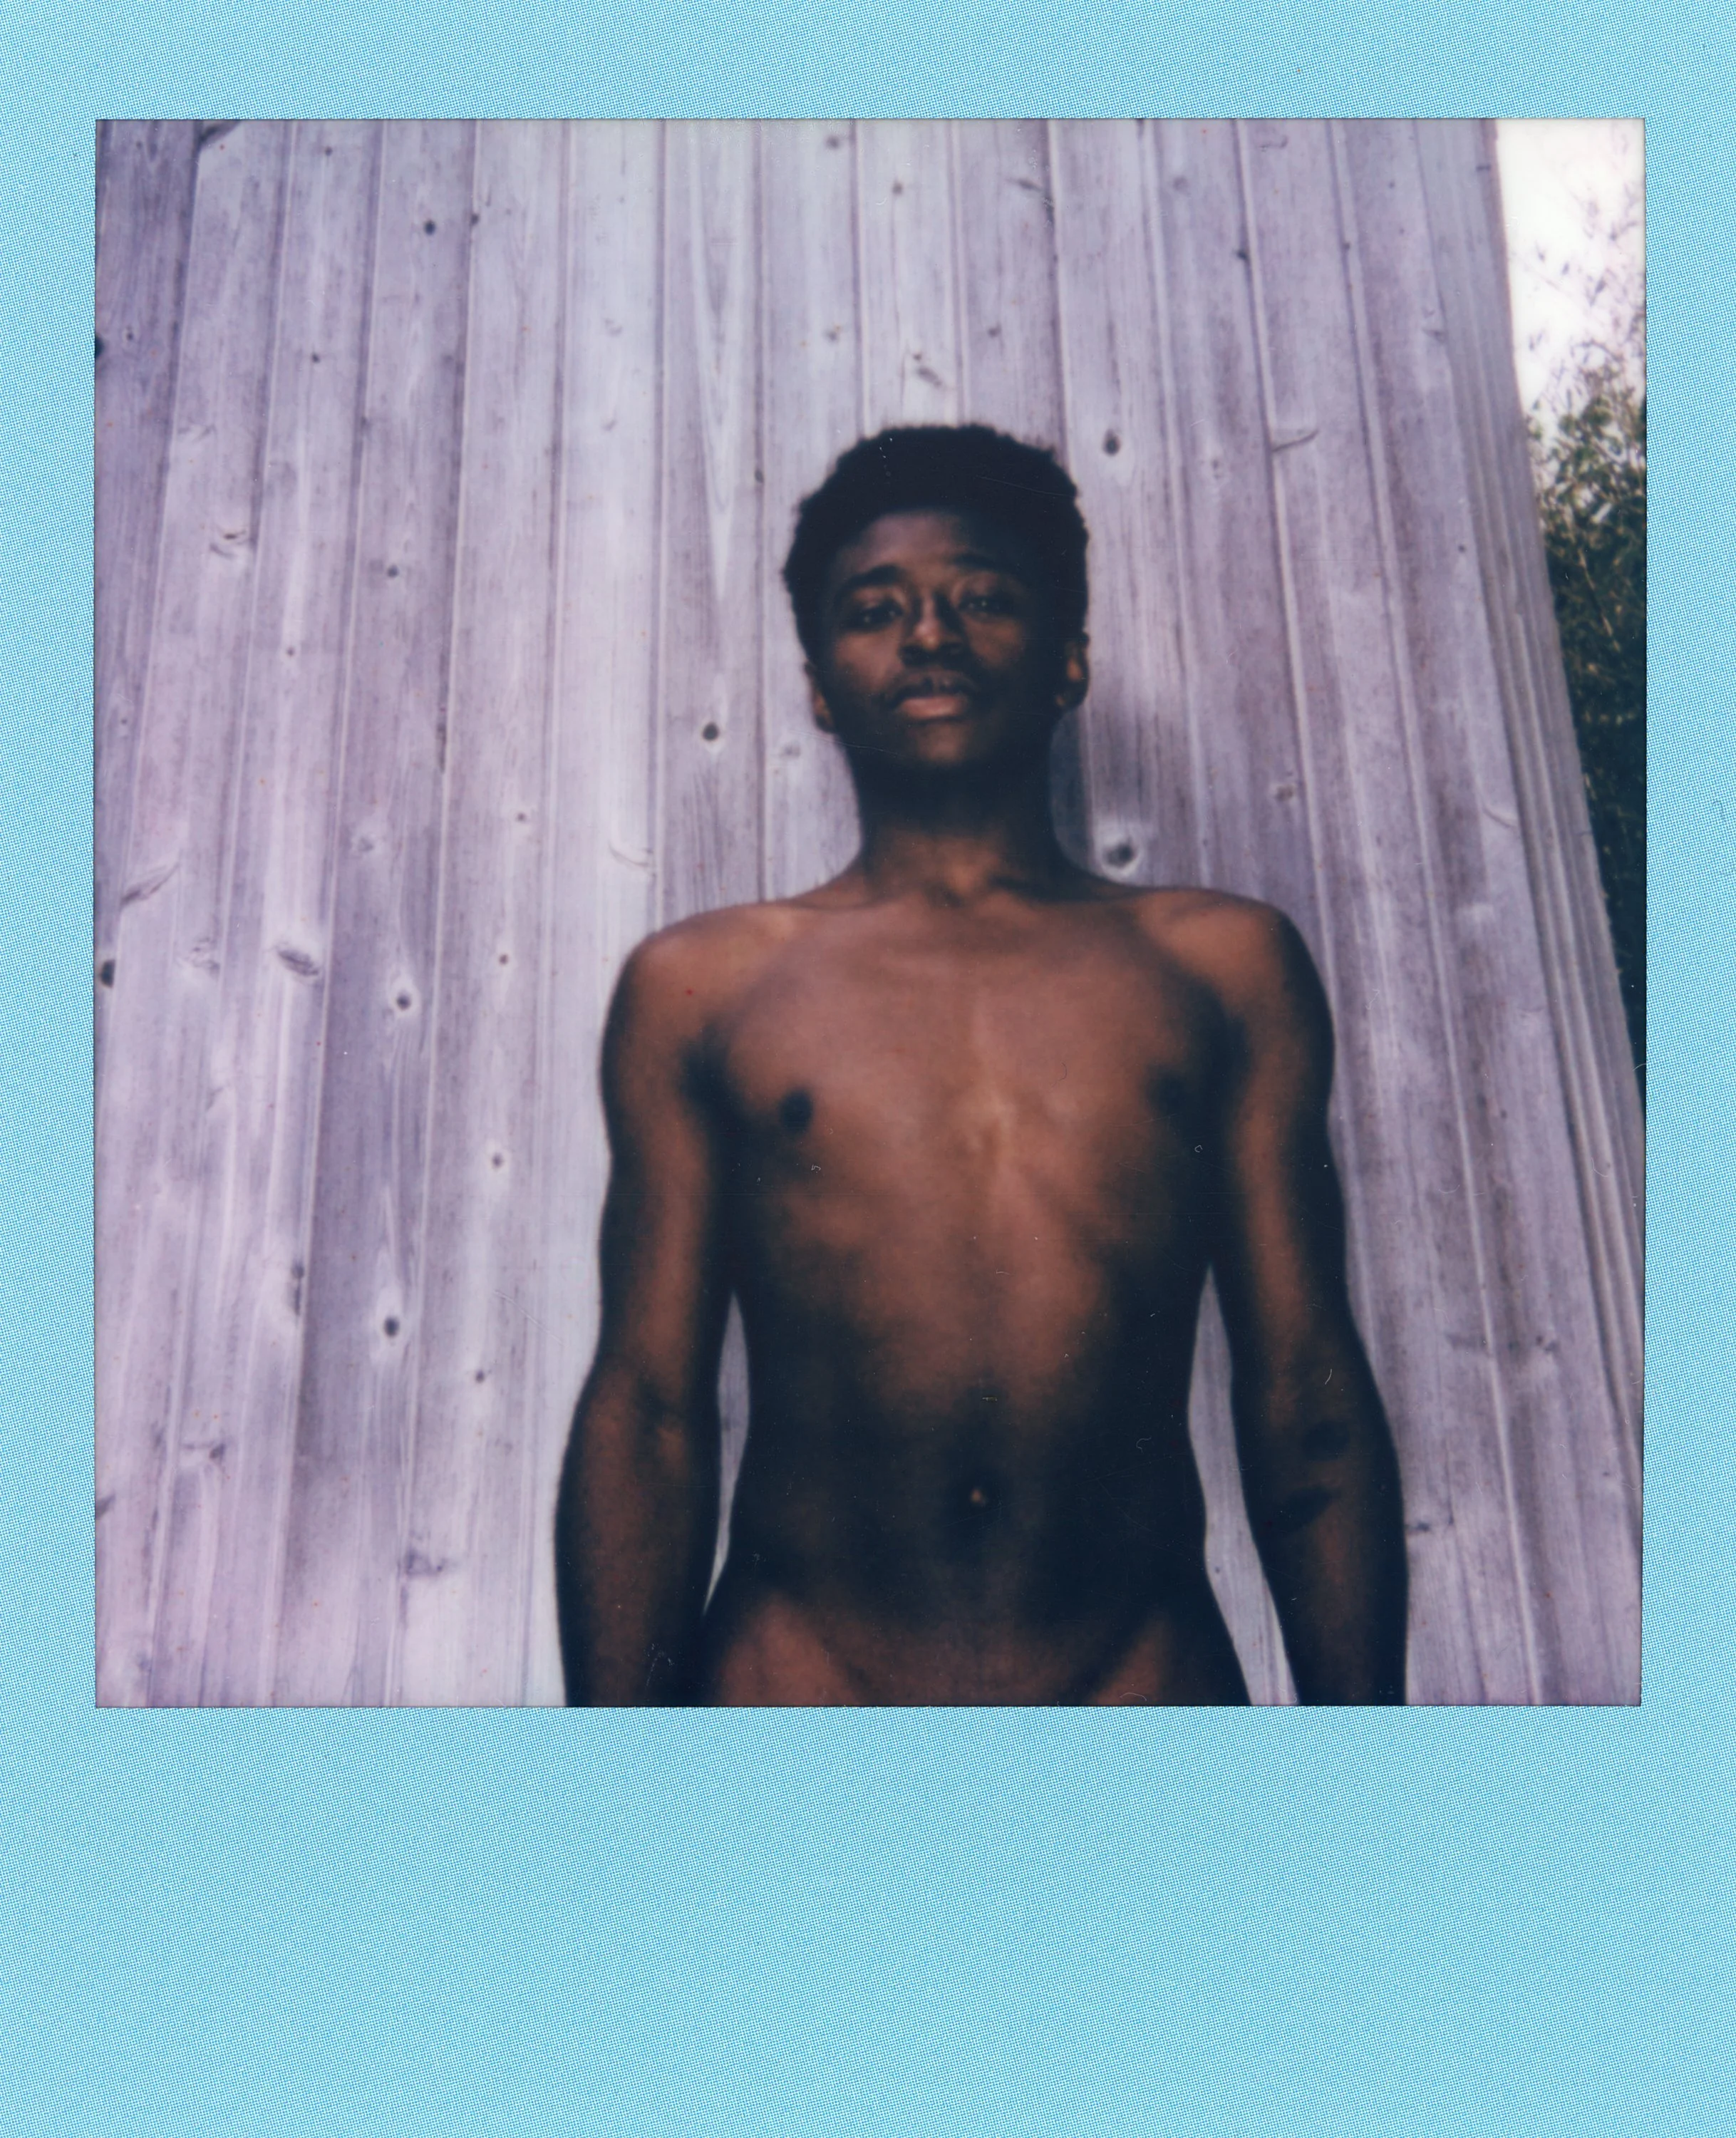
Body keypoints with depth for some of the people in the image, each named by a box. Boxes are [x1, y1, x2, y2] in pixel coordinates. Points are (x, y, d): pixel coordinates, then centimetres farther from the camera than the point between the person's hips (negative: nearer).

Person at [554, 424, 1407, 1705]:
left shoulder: (1223, 964, 9)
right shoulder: (700, 985, 7)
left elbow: (1309, 1406, 7)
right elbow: (647, 1414, 4)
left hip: (1145, 1676, 2)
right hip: (793, 1678, -1)